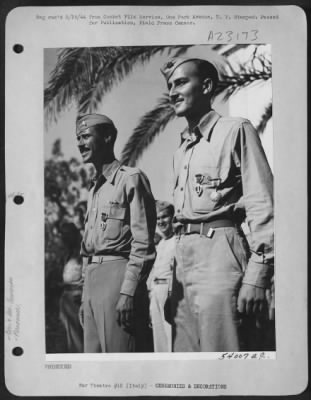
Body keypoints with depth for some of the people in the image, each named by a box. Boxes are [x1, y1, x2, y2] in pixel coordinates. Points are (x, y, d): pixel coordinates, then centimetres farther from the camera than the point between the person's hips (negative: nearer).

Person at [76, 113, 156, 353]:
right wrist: (85, 297, 19)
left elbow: (143, 244, -11)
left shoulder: (131, 178, -4)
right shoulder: (95, 188, 21)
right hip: (92, 277, 8)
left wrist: (128, 292, -18)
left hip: (116, 273, -8)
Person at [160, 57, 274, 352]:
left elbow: (261, 205, -9)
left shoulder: (235, 130, -1)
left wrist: (257, 275, -18)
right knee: (185, 351, 9)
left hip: (218, 248, -7)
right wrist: (172, 280, 18)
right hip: (184, 255, 7)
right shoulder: (181, 150, 21)